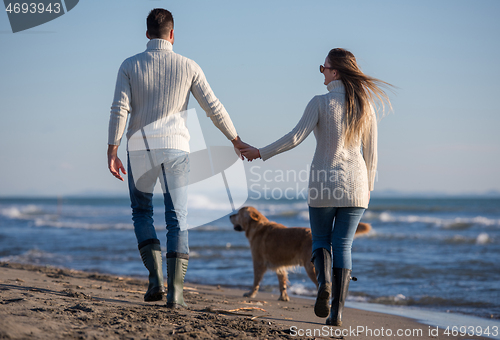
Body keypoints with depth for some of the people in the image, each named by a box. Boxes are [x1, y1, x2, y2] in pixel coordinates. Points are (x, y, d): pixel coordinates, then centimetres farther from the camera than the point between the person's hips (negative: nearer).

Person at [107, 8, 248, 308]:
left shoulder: (130, 66, 0)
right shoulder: (188, 66, 2)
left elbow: (120, 110, -8)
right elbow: (213, 107, 4)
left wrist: (112, 153, -7)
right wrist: (236, 140, 15)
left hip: (140, 150, 0)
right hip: (174, 149, 0)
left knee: (142, 212, 18)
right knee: (177, 220, 3)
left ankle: (156, 277, 2)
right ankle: (175, 291, -6)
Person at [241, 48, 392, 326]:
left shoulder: (320, 102, -6)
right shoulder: (365, 105, 4)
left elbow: (295, 138, -9)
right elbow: (371, 152, 6)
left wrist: (260, 153, 2)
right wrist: (368, 188, 15)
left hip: (323, 182, -2)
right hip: (354, 182, 2)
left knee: (321, 240, 15)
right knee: (343, 244, 6)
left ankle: (324, 281, -16)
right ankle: (337, 310, -3)